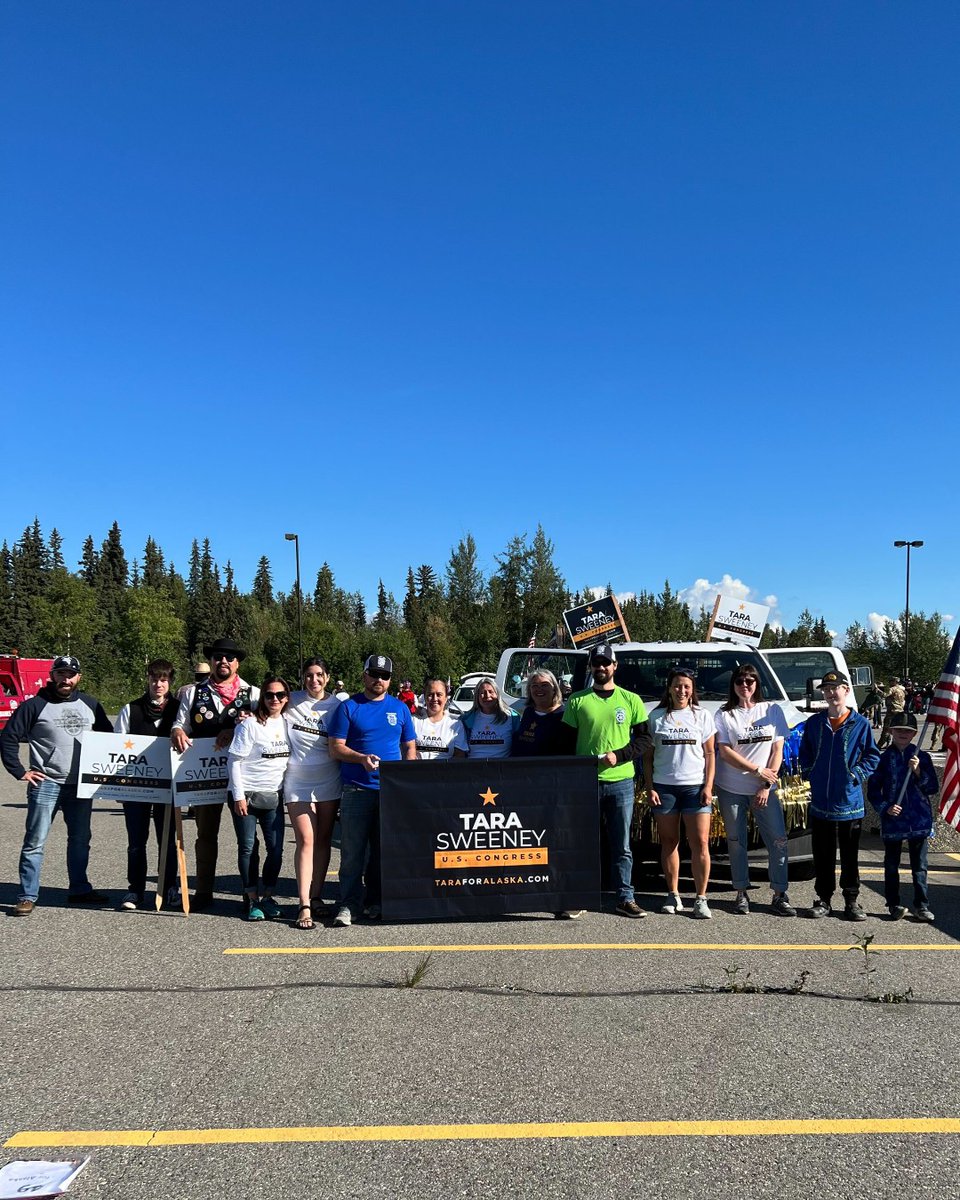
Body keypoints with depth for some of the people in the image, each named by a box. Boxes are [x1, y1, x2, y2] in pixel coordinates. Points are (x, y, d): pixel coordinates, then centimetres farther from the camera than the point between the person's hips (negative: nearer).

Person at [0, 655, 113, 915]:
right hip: (45, 784, -4)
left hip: (81, 785, 4)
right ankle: (27, 896, 5)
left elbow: (108, 737, 19)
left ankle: (79, 889, 25)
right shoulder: (35, 706, -4)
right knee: (35, 842, -2)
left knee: (80, 840, 13)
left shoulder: (90, 705, 9)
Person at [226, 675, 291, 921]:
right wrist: (238, 795, -12)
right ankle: (252, 899, 14)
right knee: (247, 848, 2)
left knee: (276, 848, 3)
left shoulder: (287, 723, 6)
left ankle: (267, 896, 19)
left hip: (273, 795, 5)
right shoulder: (249, 725, -9)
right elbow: (233, 761, -9)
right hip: (247, 795, -4)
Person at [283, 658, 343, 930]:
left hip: (329, 782, 2)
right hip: (298, 782, -2)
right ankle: (304, 906, -9)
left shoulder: (337, 706, 6)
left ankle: (316, 896, 19)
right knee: (306, 841, -8)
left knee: (323, 841, 7)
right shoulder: (292, 702, 3)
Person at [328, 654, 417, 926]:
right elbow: (336, 748, -1)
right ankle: (349, 905, 4)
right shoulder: (348, 707, 3)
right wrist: (362, 758, -18)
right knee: (352, 851, -3)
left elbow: (410, 747, 16)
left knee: (384, 851, 9)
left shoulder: (400, 708, 12)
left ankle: (376, 902, 20)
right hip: (356, 791, -3)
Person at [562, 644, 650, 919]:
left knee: (621, 845, 6)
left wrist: (618, 755, -11)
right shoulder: (577, 701, 6)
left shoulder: (631, 700, 7)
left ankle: (625, 898, 13)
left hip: (620, 781, 0)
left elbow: (643, 738, 5)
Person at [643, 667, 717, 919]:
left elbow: (710, 754, 5)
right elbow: (648, 756, 7)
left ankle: (701, 899, 2)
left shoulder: (702, 716, 6)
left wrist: (708, 786, -4)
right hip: (664, 786, 1)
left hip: (695, 786, -1)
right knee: (669, 841, 7)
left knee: (700, 843, -5)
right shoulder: (657, 717, 6)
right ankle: (673, 895, 18)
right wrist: (650, 788, -1)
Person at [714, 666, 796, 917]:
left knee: (778, 840, -3)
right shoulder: (724, 715, 0)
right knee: (736, 842, 6)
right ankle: (741, 894, 16)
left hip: (764, 790, 1)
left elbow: (778, 750, 1)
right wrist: (758, 771, -12)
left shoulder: (772, 710, 3)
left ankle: (780, 895, 6)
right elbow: (725, 752, -8)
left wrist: (766, 786, -6)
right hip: (731, 790, -1)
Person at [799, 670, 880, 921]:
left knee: (850, 855, 8)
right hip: (820, 801, 2)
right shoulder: (814, 723, 6)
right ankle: (823, 899, 20)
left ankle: (851, 901, 18)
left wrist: (856, 774, -9)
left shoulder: (860, 724, -2)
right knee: (822, 855, 9)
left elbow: (873, 756, 2)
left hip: (850, 801, -2)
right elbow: (804, 754, 14)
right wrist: (810, 774, 1)